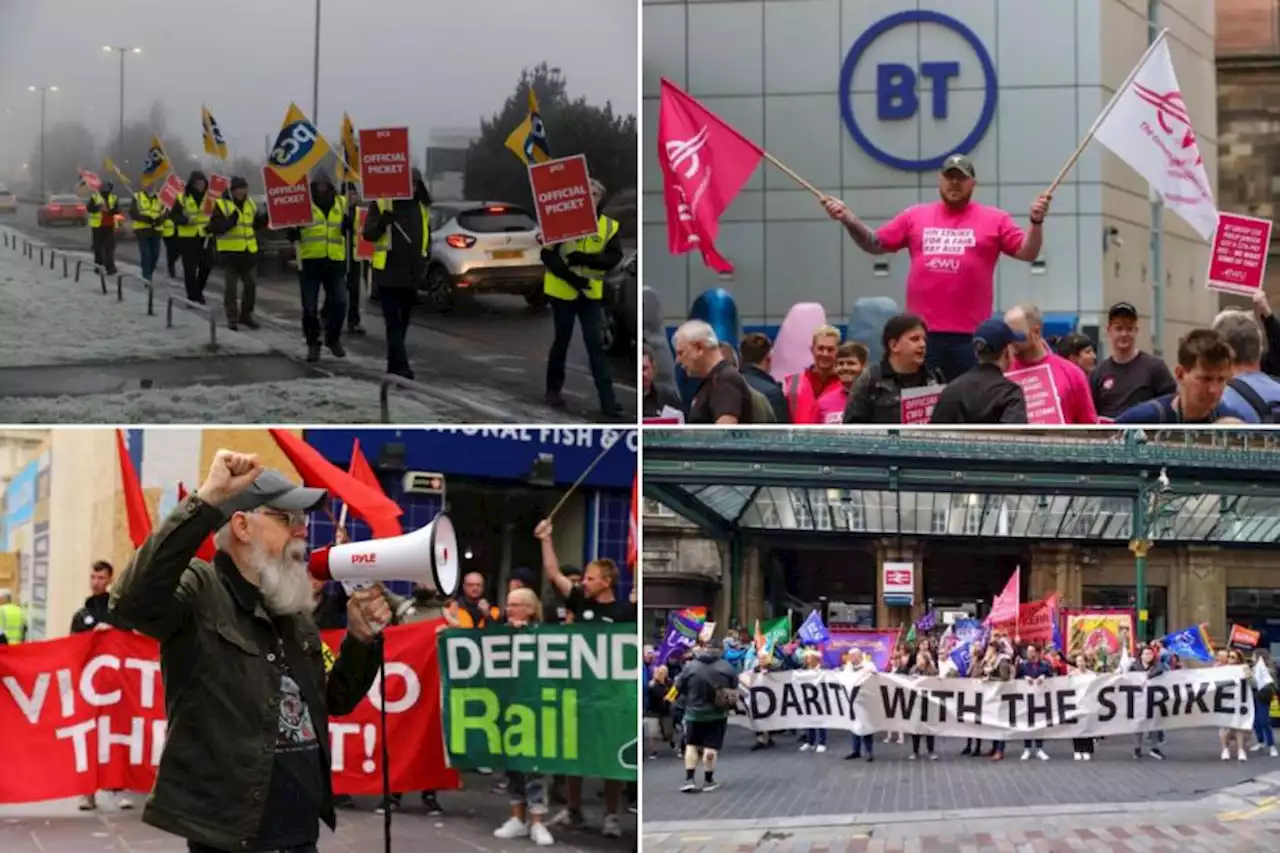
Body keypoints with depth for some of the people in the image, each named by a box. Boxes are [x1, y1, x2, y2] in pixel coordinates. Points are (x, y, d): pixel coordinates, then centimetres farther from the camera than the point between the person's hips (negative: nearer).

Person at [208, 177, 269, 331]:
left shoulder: (250, 204, 10)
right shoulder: (221, 204, -8)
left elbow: (257, 223, 22)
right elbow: (214, 227, -15)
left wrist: (268, 215, 3)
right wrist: (230, 221, -29)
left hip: (249, 251, 6)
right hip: (230, 251, -6)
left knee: (251, 284, 10)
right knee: (231, 286, -2)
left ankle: (246, 314, 24)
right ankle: (232, 318, 5)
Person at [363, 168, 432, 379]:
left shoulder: (422, 208, 14)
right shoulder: (383, 204, -1)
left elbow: (427, 238, 23)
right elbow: (368, 234, -4)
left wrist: (425, 261, 11)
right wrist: (382, 222, -24)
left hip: (411, 275, 5)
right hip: (389, 272, -5)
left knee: (403, 321, 12)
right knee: (393, 321, -11)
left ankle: (394, 364, 20)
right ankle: (400, 364, -18)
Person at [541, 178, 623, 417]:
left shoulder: (609, 226, 0)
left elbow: (615, 257, -8)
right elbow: (547, 255, -9)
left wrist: (587, 259, -23)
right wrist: (569, 275, -21)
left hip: (590, 293, 2)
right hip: (562, 291, -2)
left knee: (596, 344, -2)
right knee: (561, 341, 10)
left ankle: (608, 399, -4)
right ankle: (554, 389, 27)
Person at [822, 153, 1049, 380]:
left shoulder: (994, 219, 6)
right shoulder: (915, 216, 12)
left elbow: (1027, 253, 1)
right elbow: (875, 244, 14)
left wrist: (1036, 222, -17)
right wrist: (848, 219, 0)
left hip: (970, 336, -2)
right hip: (921, 334, 2)